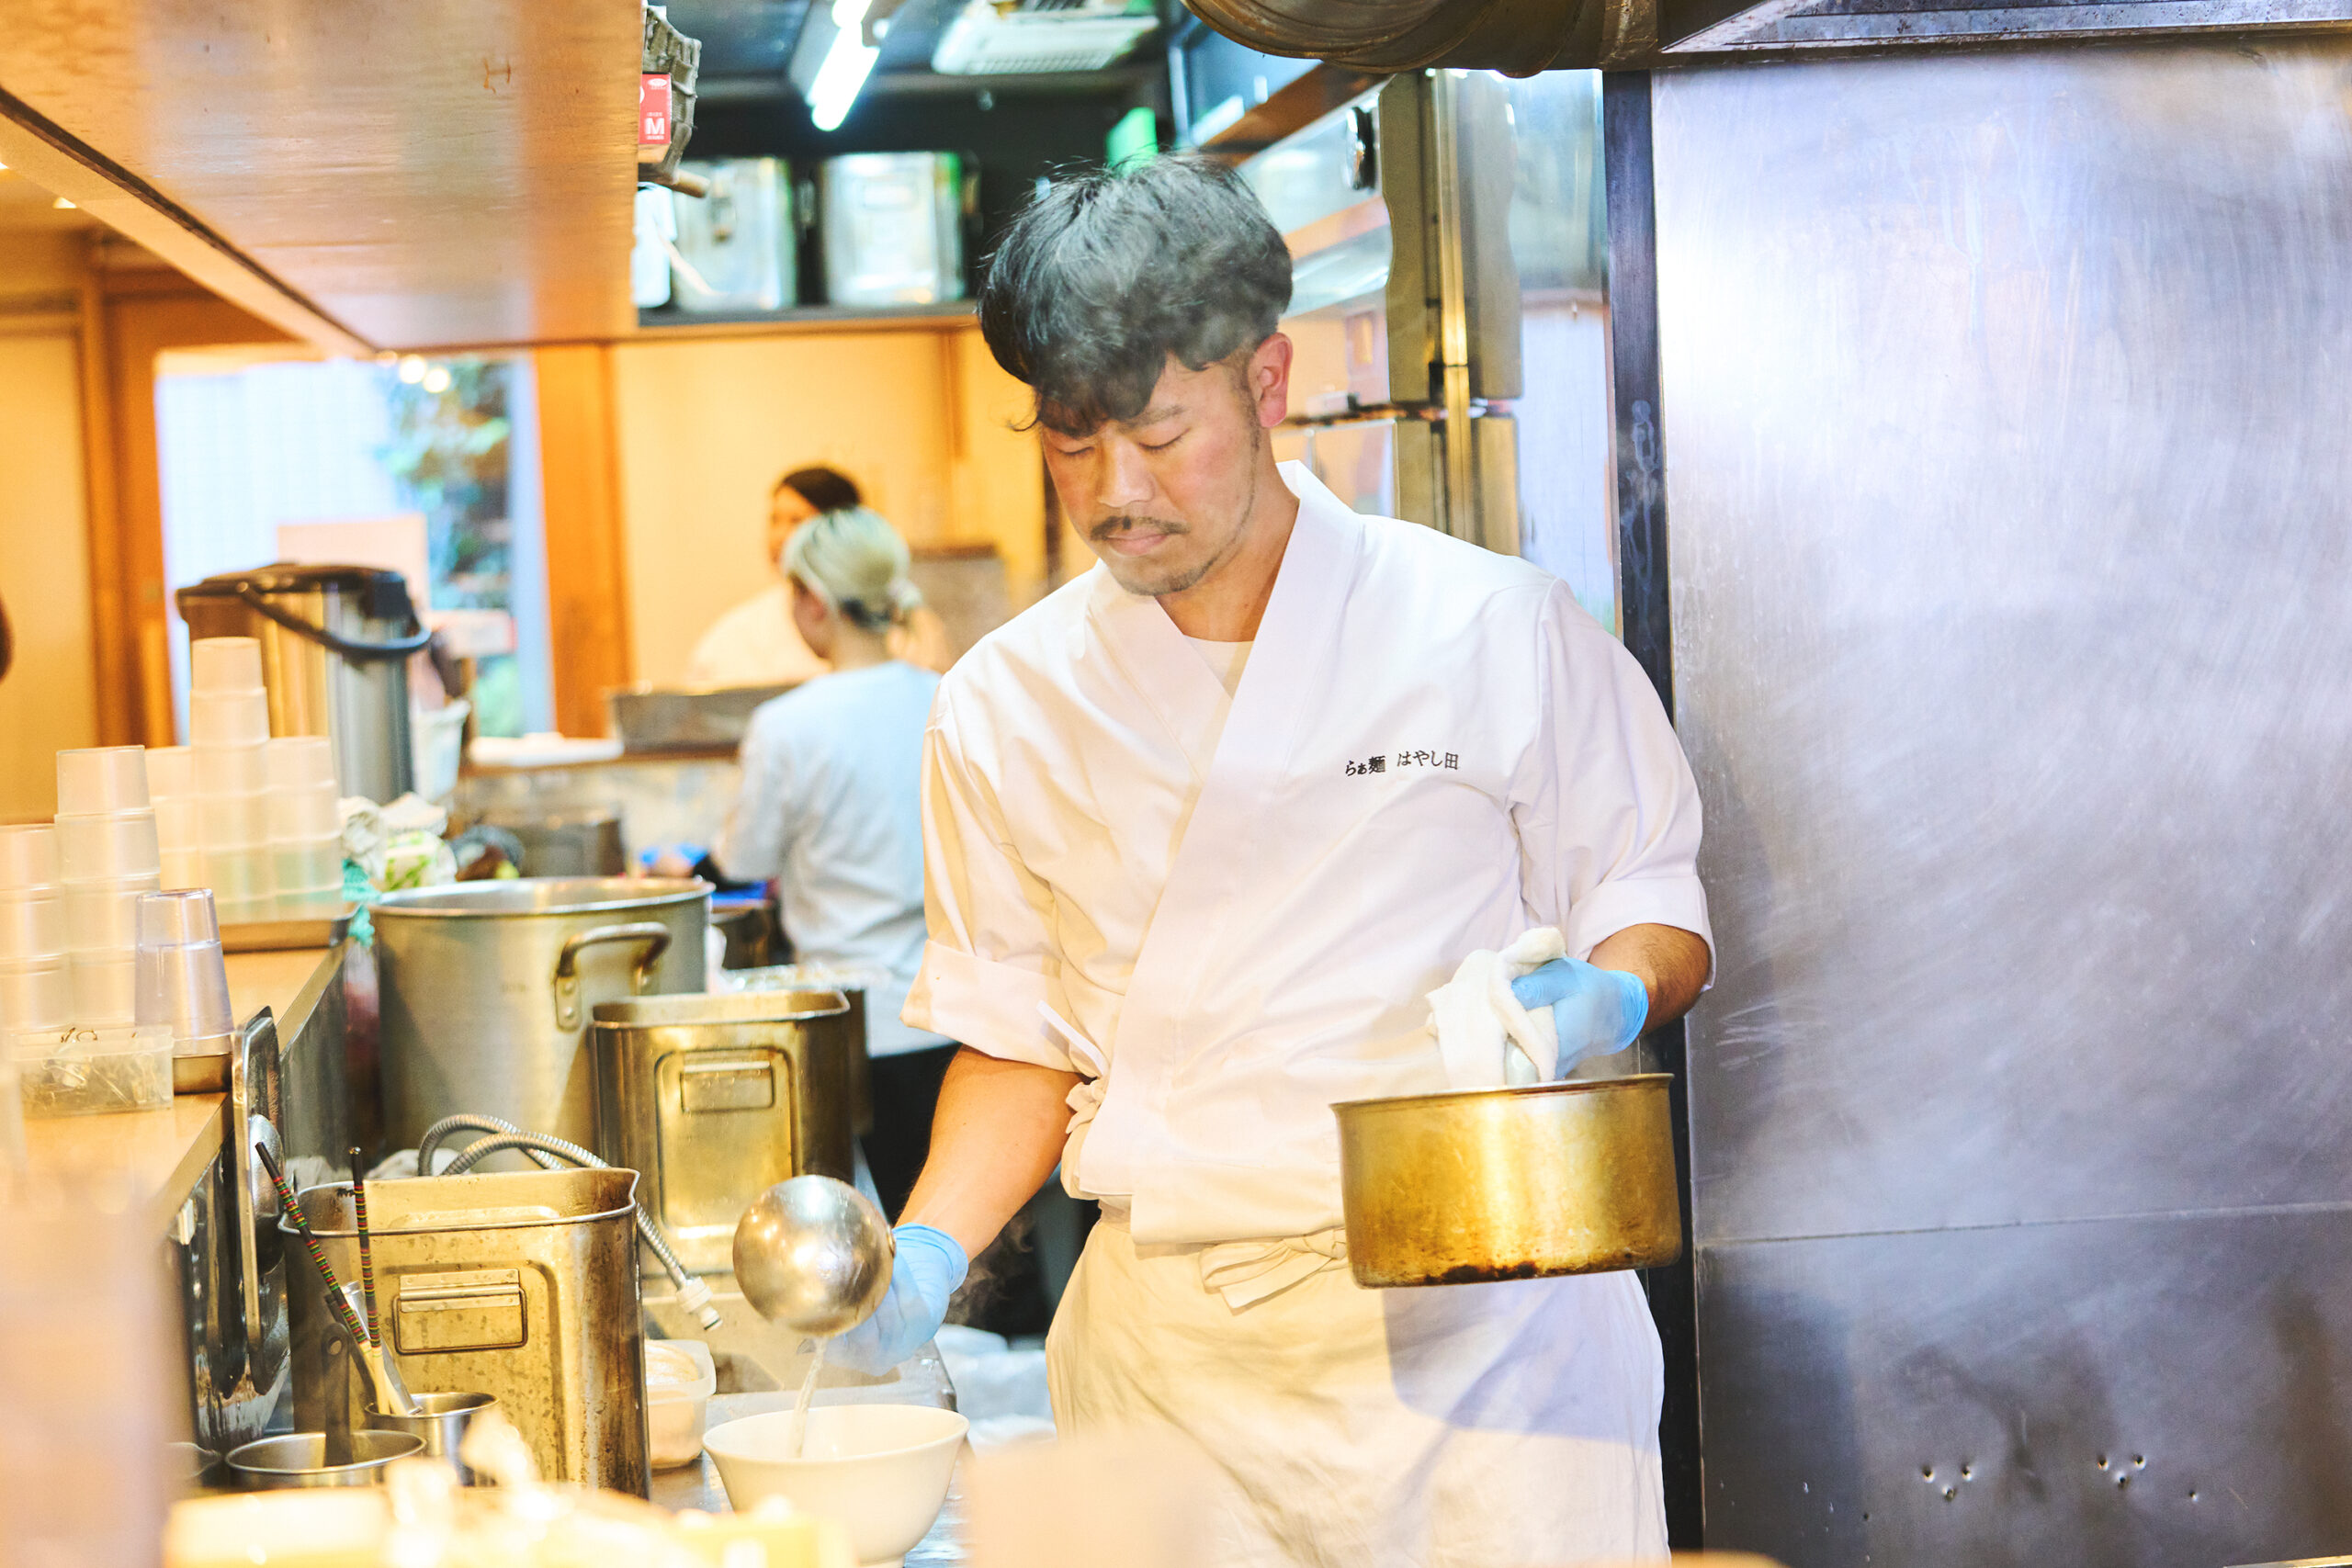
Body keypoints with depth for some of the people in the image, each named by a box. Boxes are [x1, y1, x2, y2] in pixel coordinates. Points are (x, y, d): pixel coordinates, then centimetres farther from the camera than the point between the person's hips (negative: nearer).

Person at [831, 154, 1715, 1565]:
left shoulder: (1491, 630, -4)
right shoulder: (1007, 708, 3)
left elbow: (1657, 904, 5)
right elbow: (1022, 1033, 11)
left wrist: (1609, 999, -17)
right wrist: (931, 1250, -4)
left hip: (1480, 1330, -2)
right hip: (1173, 1356, 2)